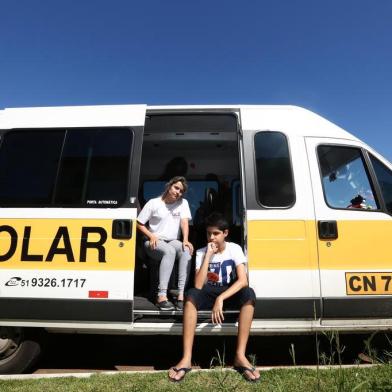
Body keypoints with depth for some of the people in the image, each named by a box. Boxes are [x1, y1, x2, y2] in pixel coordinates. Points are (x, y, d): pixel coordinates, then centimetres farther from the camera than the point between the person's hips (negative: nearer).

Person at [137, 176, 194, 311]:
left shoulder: (183, 203, 8)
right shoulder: (153, 203, -1)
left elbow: (184, 222, -5)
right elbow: (139, 224, 2)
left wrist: (185, 240, -22)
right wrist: (151, 236, -15)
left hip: (172, 241, 3)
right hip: (154, 242, -3)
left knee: (186, 250, -30)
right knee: (170, 251, -36)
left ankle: (181, 295, -33)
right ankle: (162, 296, -38)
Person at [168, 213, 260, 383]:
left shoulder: (234, 249, -10)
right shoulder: (201, 252, -9)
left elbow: (243, 280, -23)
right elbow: (198, 286, -21)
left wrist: (220, 299, -35)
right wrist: (208, 255, -25)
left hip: (230, 292, 0)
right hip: (209, 293, 1)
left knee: (248, 294, -33)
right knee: (191, 294, -32)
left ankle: (240, 355, -28)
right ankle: (186, 358, -30)